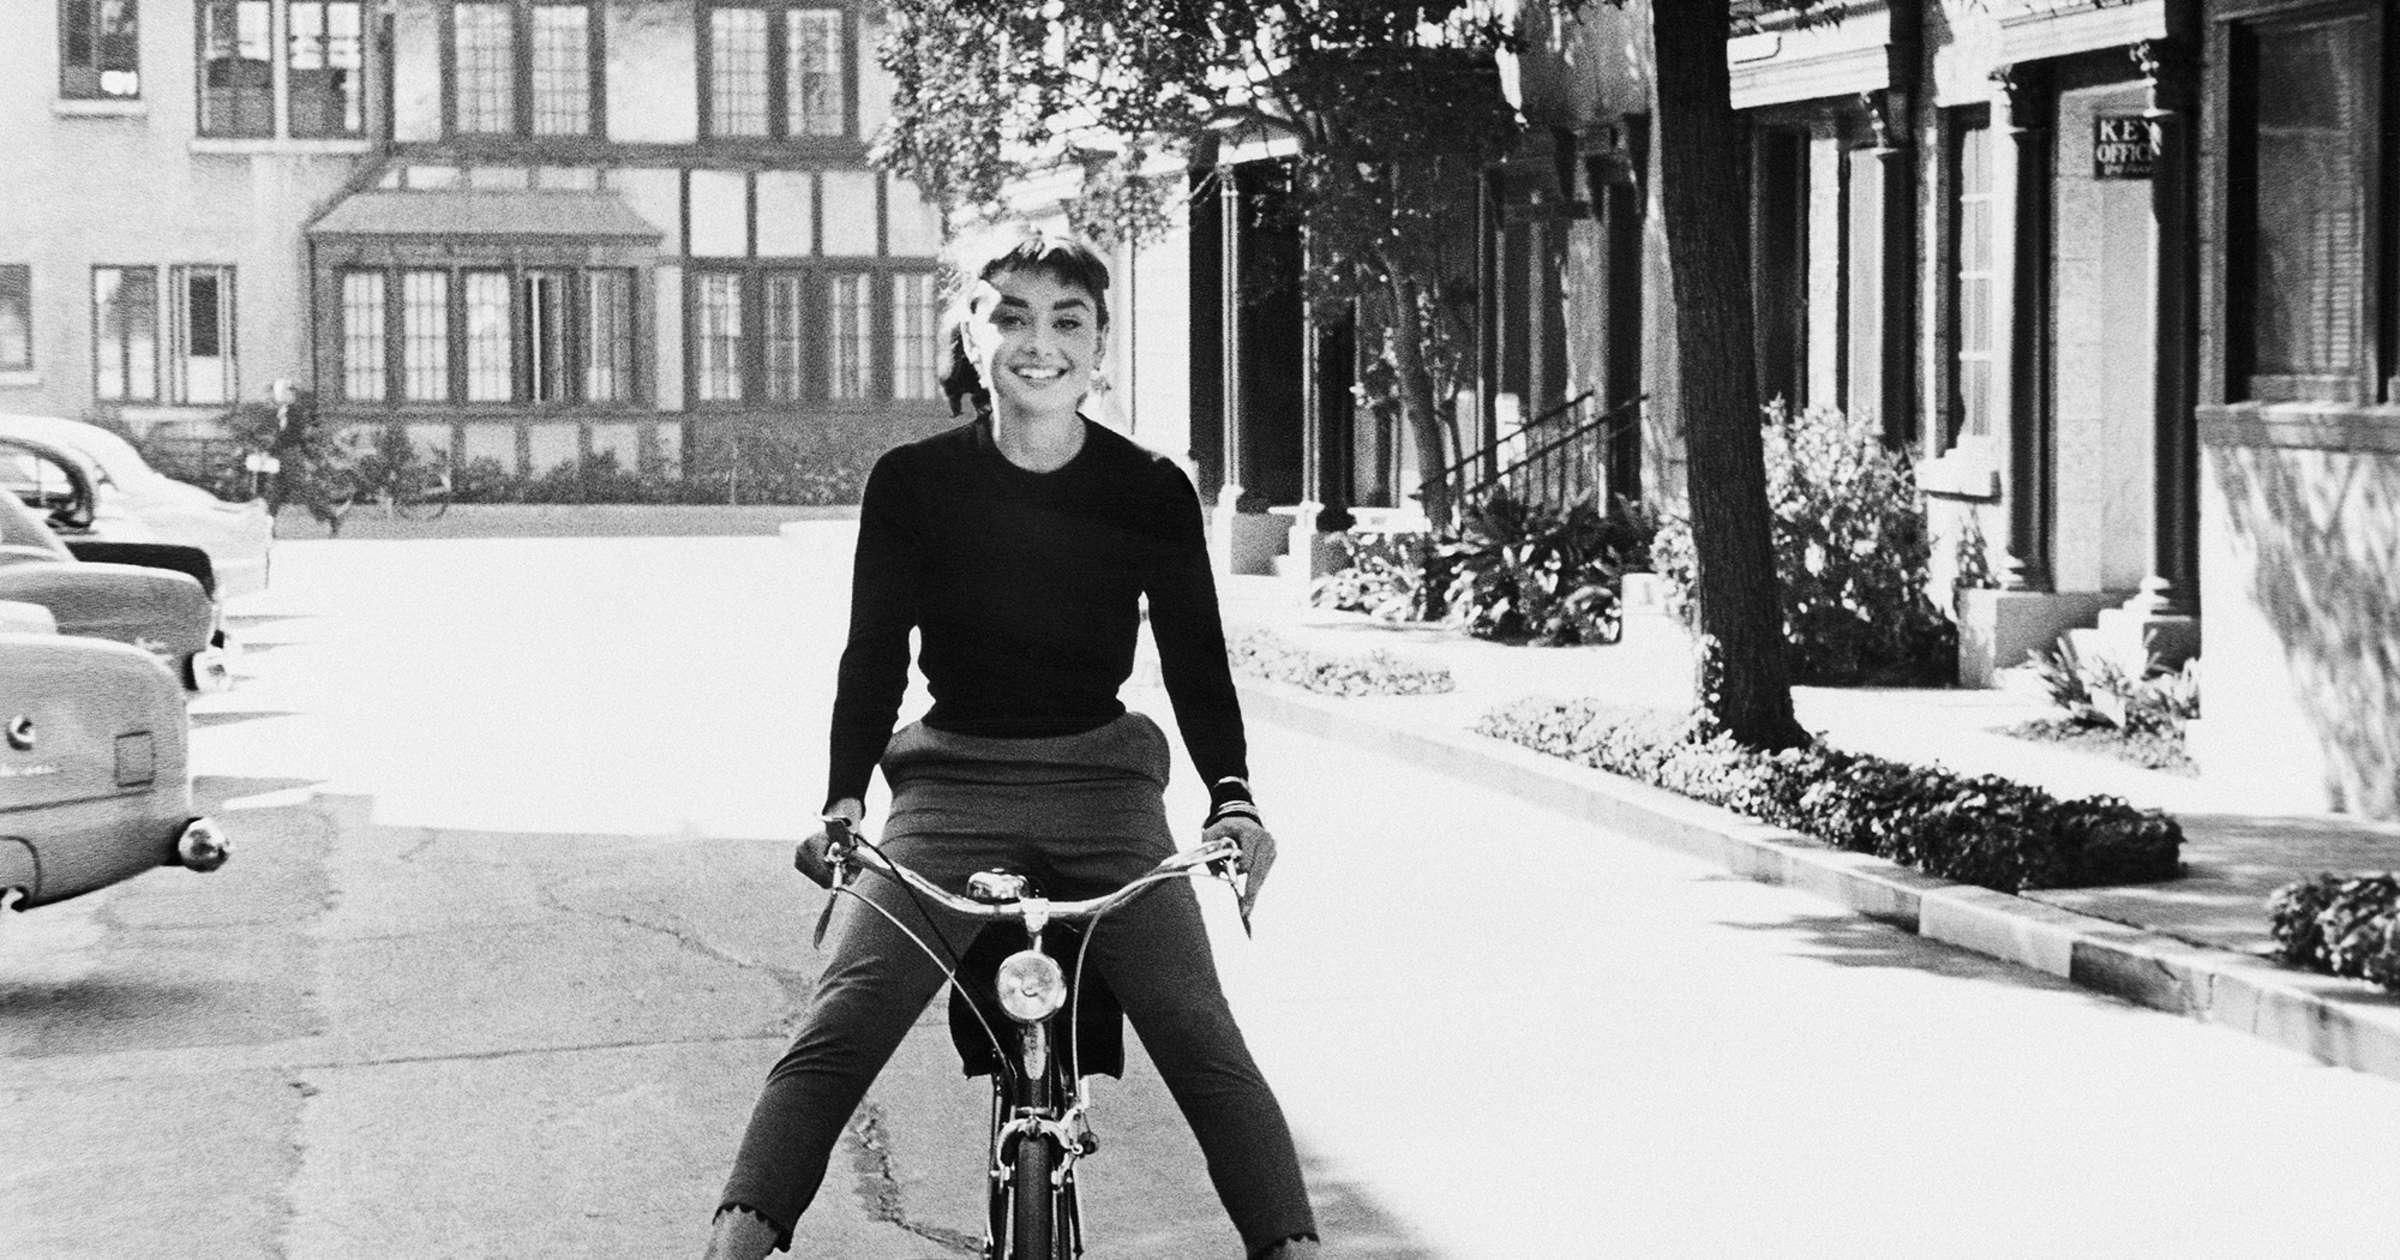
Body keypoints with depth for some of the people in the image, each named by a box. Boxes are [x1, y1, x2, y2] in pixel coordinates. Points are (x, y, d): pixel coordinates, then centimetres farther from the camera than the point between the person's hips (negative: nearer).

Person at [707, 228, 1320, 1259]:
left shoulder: (1153, 493, -1)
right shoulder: (912, 483, -2)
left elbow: (1196, 660, -2)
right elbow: (874, 654, -3)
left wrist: (1232, 798, -18)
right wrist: (843, 799, -18)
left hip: (1105, 786, 0)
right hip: (953, 786, 0)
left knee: (1202, 1041, -14)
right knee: (836, 1030, -16)